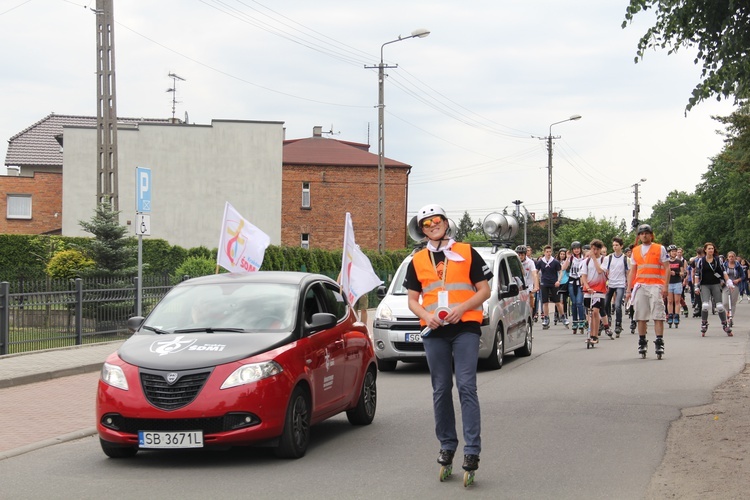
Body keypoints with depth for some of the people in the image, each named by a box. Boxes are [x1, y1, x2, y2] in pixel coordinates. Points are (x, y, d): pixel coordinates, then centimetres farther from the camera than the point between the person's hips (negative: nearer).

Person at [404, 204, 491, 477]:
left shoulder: (467, 253, 6)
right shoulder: (418, 261, 13)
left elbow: (484, 290, 4)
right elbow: (412, 299, 15)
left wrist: (461, 308, -13)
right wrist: (426, 315, -7)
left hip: (465, 326, -3)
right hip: (434, 331, 3)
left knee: (467, 387, -10)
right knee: (441, 390, 7)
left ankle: (472, 449, -11)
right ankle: (447, 445, 18)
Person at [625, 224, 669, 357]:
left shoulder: (660, 249, 4)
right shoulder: (635, 251, 16)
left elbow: (667, 269, 0)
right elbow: (632, 271, 18)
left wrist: (665, 287, -10)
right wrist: (629, 290, 12)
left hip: (655, 286, -4)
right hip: (640, 286, 4)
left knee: (658, 315, -10)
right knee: (640, 316, 3)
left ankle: (659, 342, -11)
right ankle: (642, 342, 11)